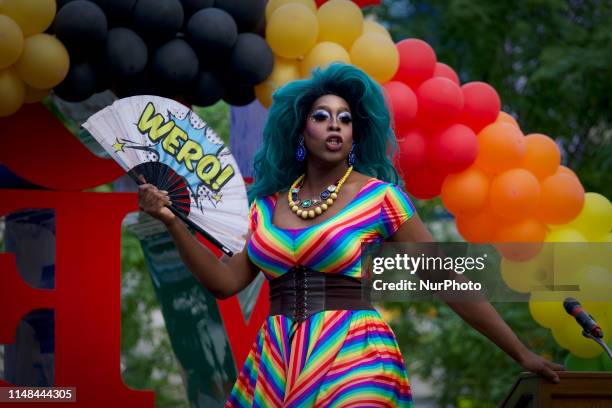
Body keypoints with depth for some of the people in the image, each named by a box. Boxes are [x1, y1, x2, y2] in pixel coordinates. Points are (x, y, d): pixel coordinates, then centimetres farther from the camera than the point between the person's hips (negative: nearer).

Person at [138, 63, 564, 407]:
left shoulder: (379, 197, -1)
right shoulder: (268, 205, 12)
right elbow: (225, 280, 11)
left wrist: (522, 354, -1)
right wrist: (171, 221, 4)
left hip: (353, 363, -4)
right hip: (275, 366, 4)